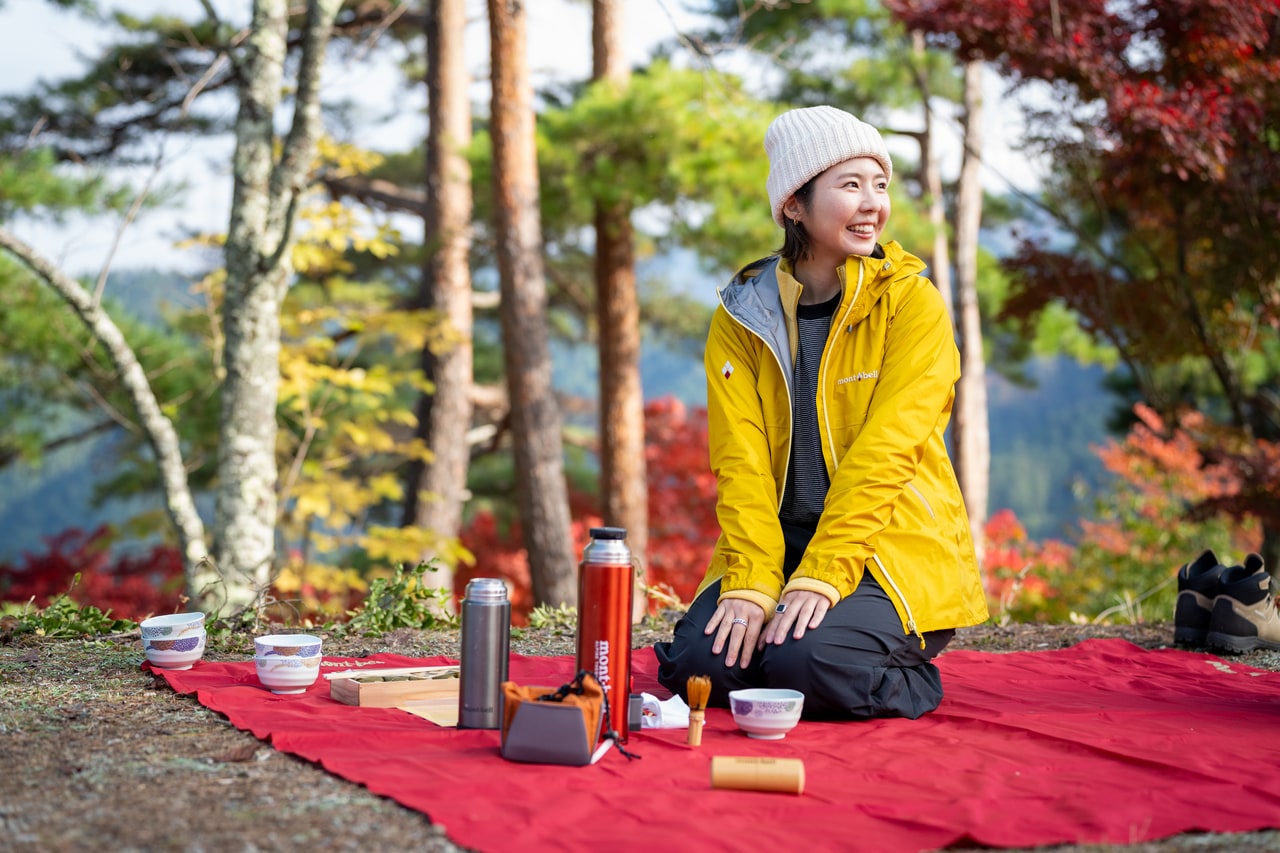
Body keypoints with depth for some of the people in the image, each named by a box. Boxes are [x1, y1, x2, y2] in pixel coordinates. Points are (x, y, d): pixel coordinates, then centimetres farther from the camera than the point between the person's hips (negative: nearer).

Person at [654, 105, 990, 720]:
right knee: (697, 663, -22)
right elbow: (740, 458, -5)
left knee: (808, 663, -29)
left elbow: (884, 452, -14)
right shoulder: (743, 314, 4)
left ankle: (911, 680, 2)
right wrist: (751, 583, -19)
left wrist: (819, 577, -24)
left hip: (892, 549, -3)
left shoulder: (912, 302, -4)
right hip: (776, 546, 3)